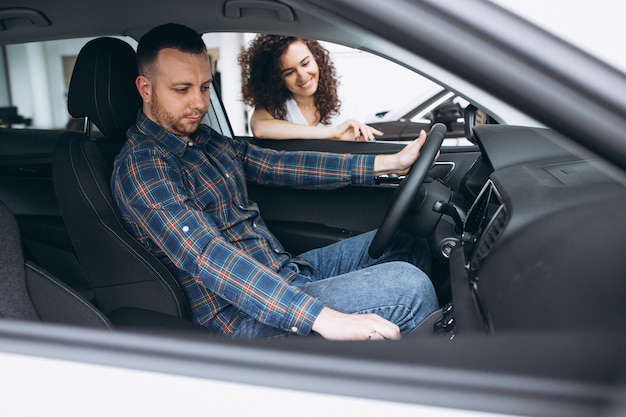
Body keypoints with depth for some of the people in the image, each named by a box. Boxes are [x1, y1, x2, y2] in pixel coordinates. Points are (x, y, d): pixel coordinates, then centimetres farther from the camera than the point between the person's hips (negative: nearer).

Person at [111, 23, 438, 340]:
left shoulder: (203, 139, 10)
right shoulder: (139, 167, -17)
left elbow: (279, 165, 8)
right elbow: (205, 256, -29)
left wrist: (388, 163, 4)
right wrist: (321, 317, -37)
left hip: (286, 269, 9)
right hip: (244, 315, -9)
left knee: (409, 249, 10)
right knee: (407, 287, -19)